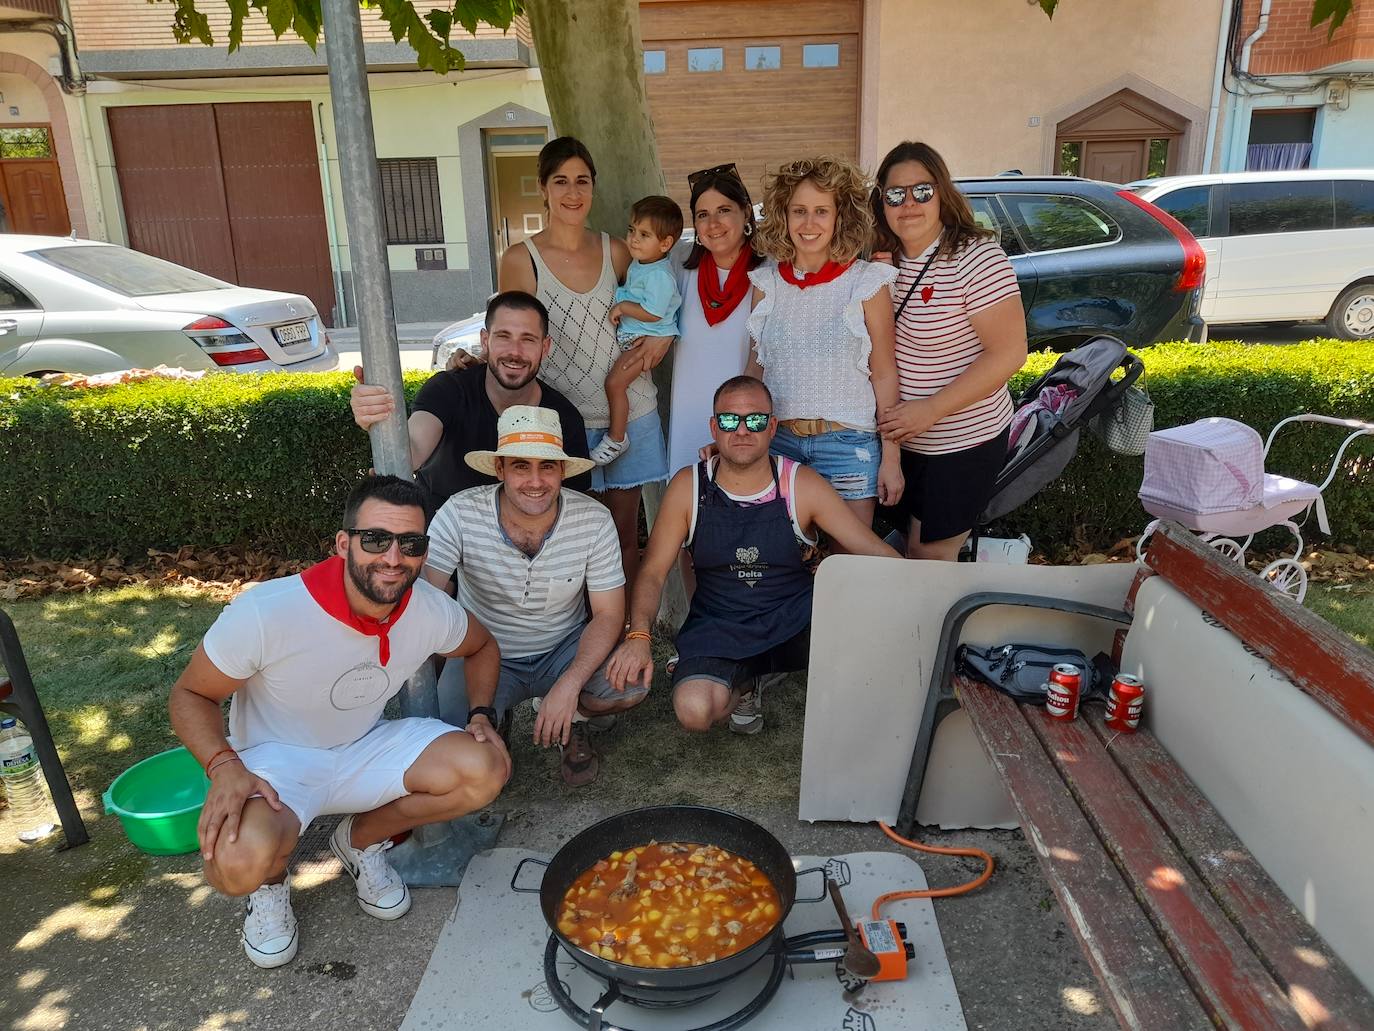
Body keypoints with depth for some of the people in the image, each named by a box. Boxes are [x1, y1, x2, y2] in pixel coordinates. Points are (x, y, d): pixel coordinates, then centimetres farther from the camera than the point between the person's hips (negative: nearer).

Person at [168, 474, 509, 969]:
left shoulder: (432, 610, -16)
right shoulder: (265, 612, -29)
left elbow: (482, 646, 8)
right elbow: (190, 694, -13)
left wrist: (481, 714, -9)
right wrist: (224, 766, -31)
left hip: (367, 749, 4)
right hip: (275, 760, -4)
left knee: (486, 770, -19)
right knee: (239, 862, -36)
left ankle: (361, 839, 8)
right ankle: (270, 880, 6)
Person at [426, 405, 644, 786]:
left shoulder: (594, 519, -17)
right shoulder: (461, 514, -20)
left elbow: (609, 614, -13)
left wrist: (569, 685, -27)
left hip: (565, 650, 1)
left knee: (631, 684, -28)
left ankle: (574, 720, 8)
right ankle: (495, 725, 13)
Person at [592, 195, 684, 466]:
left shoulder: (660, 275, -25)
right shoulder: (638, 262, 6)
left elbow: (652, 313, -28)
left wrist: (622, 307, -19)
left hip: (648, 339, -11)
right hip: (629, 332, 11)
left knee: (615, 382, -12)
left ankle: (616, 439, 3)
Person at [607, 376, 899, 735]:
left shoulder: (802, 485, -6)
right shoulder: (688, 487, -5)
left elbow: (878, 554, -6)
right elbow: (653, 572, -3)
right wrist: (638, 635, -21)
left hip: (795, 620, 0)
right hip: (717, 625, 1)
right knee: (694, 710, -28)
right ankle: (742, 685, 11)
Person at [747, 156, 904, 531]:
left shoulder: (866, 283, -4)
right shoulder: (767, 283, 5)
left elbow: (884, 375, -2)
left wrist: (891, 458, -4)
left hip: (847, 443, -3)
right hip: (777, 440, 3)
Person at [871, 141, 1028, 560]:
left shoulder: (976, 256, -18)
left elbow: (1009, 353, -21)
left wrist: (931, 409, -24)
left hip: (964, 443, -6)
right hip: (902, 438, 6)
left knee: (934, 554, 6)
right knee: (915, 546, 18)